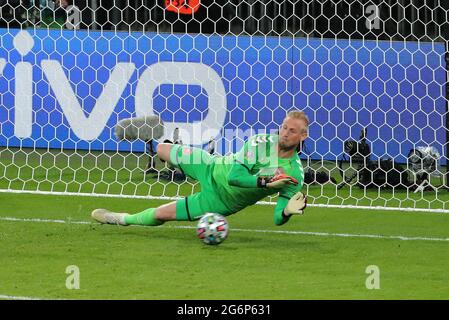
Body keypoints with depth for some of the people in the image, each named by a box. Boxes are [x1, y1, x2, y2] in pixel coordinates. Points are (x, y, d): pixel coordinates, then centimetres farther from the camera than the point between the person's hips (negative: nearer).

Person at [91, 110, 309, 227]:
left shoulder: (295, 175, -24)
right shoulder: (261, 143, -24)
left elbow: (278, 219, -20)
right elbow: (234, 176, -31)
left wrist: (288, 211, -42)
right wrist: (265, 182, -43)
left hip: (221, 201, -1)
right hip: (213, 169, 1)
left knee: (161, 214, -2)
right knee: (162, 149, 10)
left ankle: (124, 219, 28)